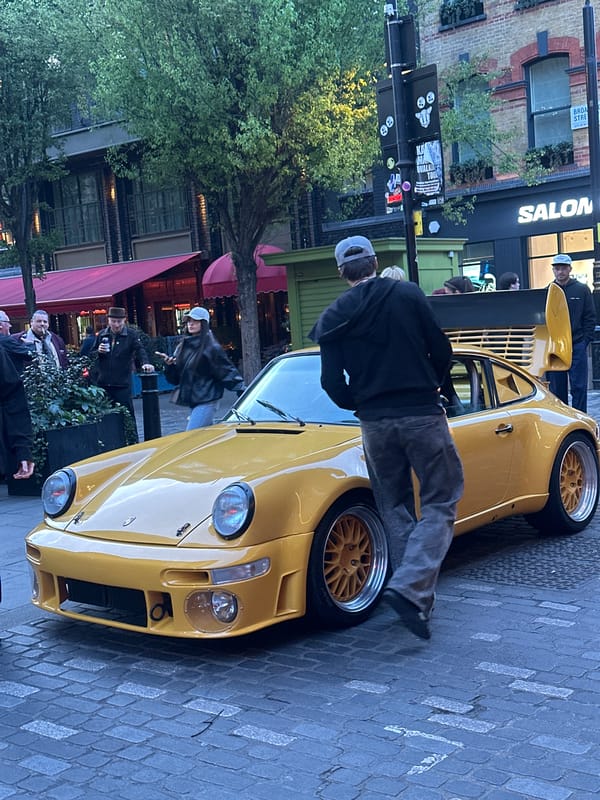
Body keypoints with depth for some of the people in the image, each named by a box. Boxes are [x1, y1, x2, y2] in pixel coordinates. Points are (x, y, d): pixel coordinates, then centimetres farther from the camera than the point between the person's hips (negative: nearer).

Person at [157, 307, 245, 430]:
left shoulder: (212, 348, -7)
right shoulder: (182, 347, 13)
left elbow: (227, 372, -8)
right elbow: (175, 379, 14)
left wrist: (242, 391, -16)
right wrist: (169, 365, -5)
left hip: (206, 402, -7)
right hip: (191, 401, 7)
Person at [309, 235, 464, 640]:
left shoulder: (333, 318, 3)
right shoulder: (407, 294, -3)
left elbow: (333, 384, 1)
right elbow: (441, 351, -2)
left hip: (375, 425, 3)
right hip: (422, 416, -3)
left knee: (395, 511, 16)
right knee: (441, 502, 4)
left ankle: (417, 599, 18)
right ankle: (410, 586, -13)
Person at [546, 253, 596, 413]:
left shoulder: (582, 290, 3)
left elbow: (590, 318, 3)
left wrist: (585, 341, -6)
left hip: (577, 346, -2)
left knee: (578, 387, -2)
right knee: (556, 389, 6)